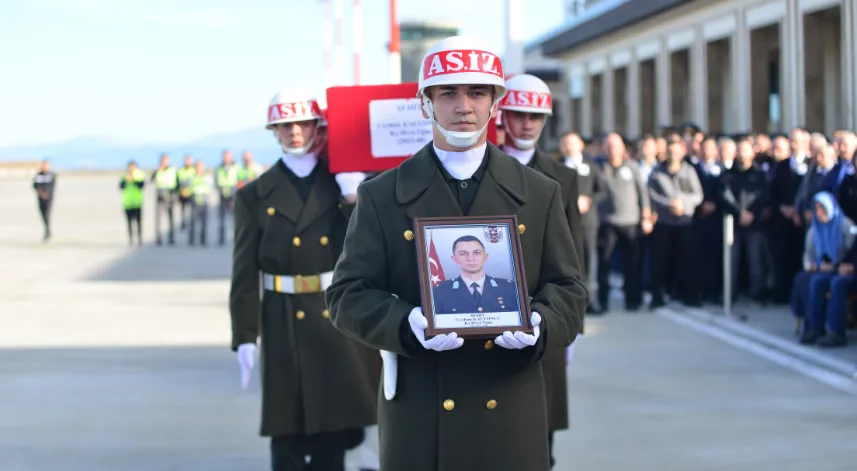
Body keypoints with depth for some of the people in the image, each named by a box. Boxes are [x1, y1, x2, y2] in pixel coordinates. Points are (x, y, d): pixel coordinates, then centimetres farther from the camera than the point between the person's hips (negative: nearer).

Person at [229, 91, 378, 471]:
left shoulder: (344, 184, 8)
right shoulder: (255, 196, 3)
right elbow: (245, 274, 0)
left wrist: (353, 200, -9)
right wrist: (244, 338, -5)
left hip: (340, 323, 2)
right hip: (285, 327, -1)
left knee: (333, 434, 7)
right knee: (288, 440, 1)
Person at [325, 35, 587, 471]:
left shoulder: (540, 194, 9)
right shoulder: (381, 196, 4)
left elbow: (568, 290, 8)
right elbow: (348, 294, 1)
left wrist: (539, 325, -15)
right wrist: (407, 324, -18)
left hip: (511, 417, 1)